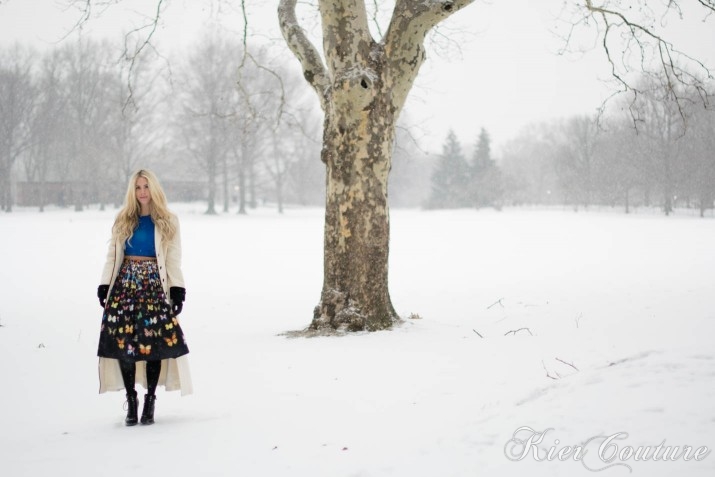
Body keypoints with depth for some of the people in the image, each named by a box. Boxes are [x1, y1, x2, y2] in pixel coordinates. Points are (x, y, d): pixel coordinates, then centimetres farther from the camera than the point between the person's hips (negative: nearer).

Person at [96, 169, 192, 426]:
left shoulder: (168, 222, 8)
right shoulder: (123, 221, 13)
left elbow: (174, 260, 4)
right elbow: (112, 255, 11)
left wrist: (177, 290, -6)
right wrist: (104, 286, 1)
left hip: (155, 285, -2)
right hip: (125, 284, 2)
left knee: (155, 342, -7)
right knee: (123, 341, -4)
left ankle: (150, 401, 5)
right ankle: (131, 400, 7)